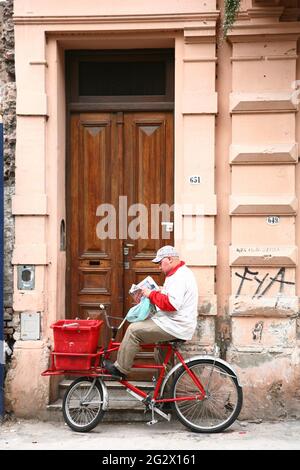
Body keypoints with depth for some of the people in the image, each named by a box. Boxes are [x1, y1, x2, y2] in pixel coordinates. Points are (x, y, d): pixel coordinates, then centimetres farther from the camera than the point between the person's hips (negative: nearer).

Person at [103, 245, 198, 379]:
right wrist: (159, 291, 10)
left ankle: (120, 369, 0)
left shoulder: (179, 277, -19)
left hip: (175, 327, -11)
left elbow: (171, 304, -29)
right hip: (175, 323, 11)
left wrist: (152, 294, -19)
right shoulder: (182, 272, 16)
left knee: (134, 330, -11)